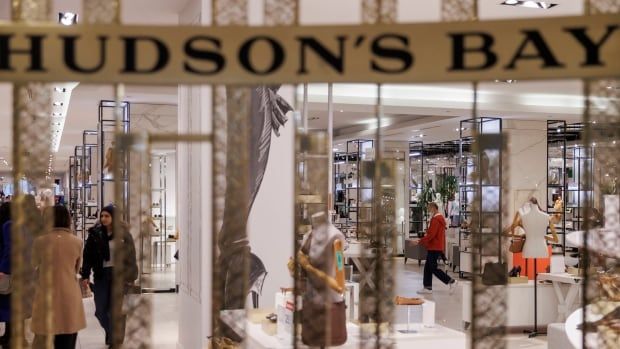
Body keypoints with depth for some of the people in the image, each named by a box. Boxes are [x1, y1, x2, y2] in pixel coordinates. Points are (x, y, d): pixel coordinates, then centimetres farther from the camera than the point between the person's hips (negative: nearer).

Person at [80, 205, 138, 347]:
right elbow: (88, 255, 2)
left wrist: (130, 276, -6)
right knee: (100, 310, 6)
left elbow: (131, 255, -2)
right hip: (101, 275, 2)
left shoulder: (123, 233, -4)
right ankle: (110, 331, 34)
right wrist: (85, 276, -3)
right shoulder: (95, 233, 1)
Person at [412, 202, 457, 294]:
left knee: (433, 268, -5)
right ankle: (428, 287, 11)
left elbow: (431, 235, -23)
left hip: (434, 248, -10)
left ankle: (451, 281, -1)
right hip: (436, 247, 10)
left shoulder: (435, 219, -17)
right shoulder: (440, 218, 16)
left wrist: (419, 242, -20)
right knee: (428, 267, 10)